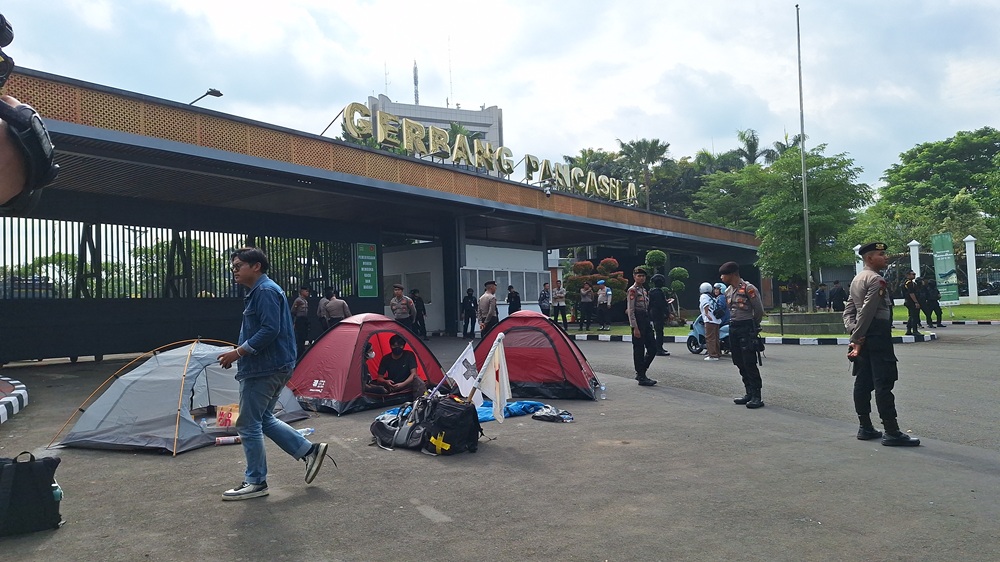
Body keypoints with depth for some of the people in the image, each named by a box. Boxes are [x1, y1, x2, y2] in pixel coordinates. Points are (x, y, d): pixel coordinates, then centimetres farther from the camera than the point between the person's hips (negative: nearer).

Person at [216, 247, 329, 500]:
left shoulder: (265, 291, -15)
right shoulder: (258, 292, 18)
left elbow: (270, 330, -24)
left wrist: (238, 352, -19)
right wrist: (240, 354, 15)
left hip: (265, 369, -11)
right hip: (269, 367, 11)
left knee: (248, 424, -2)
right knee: (264, 419, 17)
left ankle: (255, 482, 10)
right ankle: (309, 450, 19)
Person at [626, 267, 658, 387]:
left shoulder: (644, 290, 17)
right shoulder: (632, 290, -9)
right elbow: (630, 310, -15)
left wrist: (649, 324, 18)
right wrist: (635, 328, -20)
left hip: (646, 321, 9)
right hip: (638, 321, -9)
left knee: (652, 348, 8)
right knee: (639, 350, -2)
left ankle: (641, 372, 19)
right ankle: (641, 377, 5)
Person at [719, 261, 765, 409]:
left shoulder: (748, 288, -10)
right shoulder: (728, 291, 14)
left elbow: (759, 311, -7)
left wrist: (753, 327, 4)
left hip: (746, 328, -8)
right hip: (733, 328, 8)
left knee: (750, 363, -9)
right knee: (740, 364, 9)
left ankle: (757, 397, -6)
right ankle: (749, 394, 17)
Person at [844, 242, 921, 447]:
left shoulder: (857, 279, 16)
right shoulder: (876, 280, -13)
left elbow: (848, 310, 13)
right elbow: (867, 312, -20)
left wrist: (854, 333, 2)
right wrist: (858, 338, -16)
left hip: (863, 338, 10)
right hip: (877, 336, -10)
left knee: (863, 382, 10)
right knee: (884, 384, -7)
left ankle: (865, 427, 16)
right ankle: (891, 432, -5)